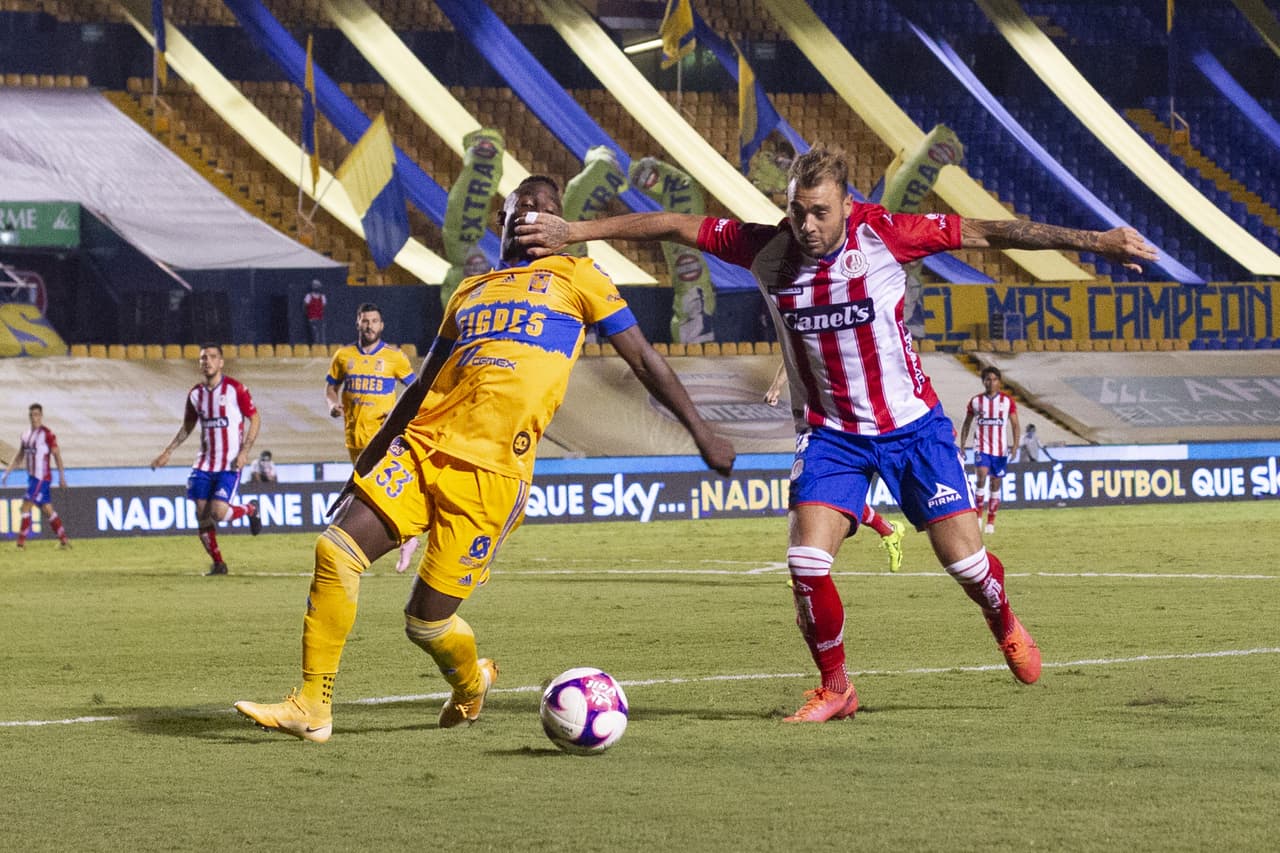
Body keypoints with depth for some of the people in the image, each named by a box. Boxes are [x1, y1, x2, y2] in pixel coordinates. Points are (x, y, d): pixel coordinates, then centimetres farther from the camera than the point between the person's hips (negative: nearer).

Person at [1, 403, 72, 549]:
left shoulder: (47, 434, -9)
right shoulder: (25, 436, 13)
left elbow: (57, 455, -9)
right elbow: (18, 456, 19)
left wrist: (62, 477, -12)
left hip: (42, 477, -7)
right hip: (32, 477, 7)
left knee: (26, 506, -11)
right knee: (47, 510, 9)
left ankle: (21, 542, -9)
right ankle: (64, 540, 14)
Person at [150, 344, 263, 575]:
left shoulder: (235, 389, -9)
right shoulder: (195, 393, 6)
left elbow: (255, 419, -3)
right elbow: (187, 426, 20)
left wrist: (244, 452, -14)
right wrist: (168, 452, 14)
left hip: (230, 464, -5)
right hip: (204, 463, 5)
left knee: (219, 512, -17)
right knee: (202, 516, -1)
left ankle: (250, 509, 14)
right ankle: (217, 563, 14)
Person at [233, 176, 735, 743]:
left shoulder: (576, 277, 12)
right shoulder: (470, 292, 25)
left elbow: (644, 360, 13)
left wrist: (700, 431, 9)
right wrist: (365, 466, 26)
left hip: (491, 468, -5)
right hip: (423, 445, 5)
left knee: (425, 620, -7)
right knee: (336, 550, -14)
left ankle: (470, 682, 28)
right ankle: (311, 707, -6)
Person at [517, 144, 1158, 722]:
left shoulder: (883, 235, -17)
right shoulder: (765, 249, -12)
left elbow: (984, 233, -14)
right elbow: (676, 226, -5)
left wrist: (1092, 240, -14)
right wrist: (575, 232, -6)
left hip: (911, 424, -2)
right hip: (830, 432, 2)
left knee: (961, 555, -3)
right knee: (806, 561, -14)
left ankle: (1007, 628, 32)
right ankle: (835, 688, 7)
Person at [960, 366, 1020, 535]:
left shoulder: (1007, 401, 2)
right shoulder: (975, 401, 4)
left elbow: (1014, 424, 3)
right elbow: (966, 424, 11)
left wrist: (1015, 443, -10)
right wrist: (962, 444, 4)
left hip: (1000, 449, 1)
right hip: (982, 447, -1)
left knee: (996, 483, 5)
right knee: (981, 476, -23)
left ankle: (991, 522, 14)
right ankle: (978, 514, -14)